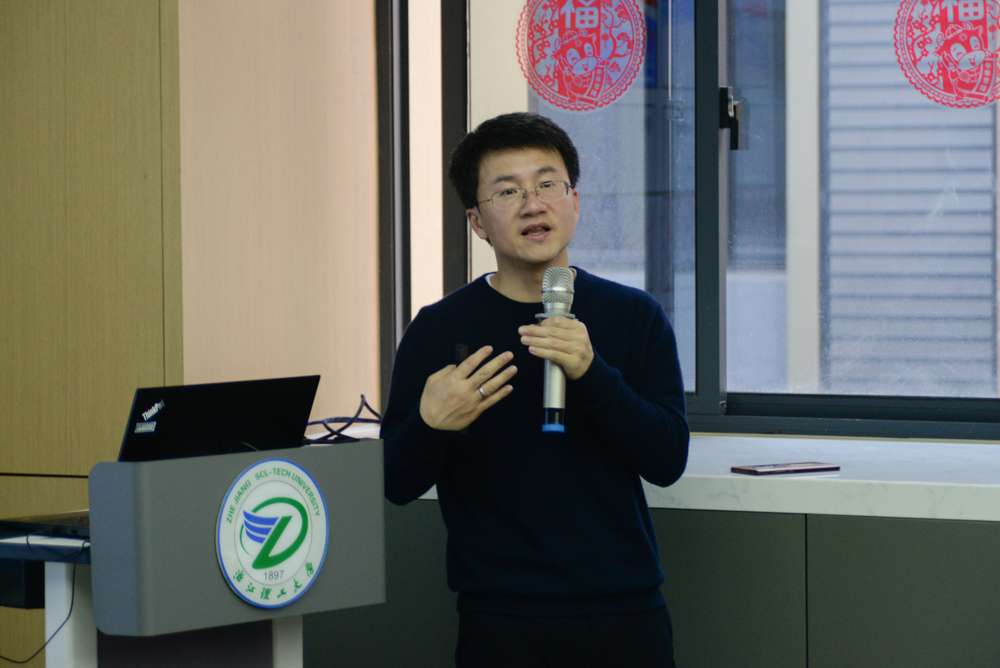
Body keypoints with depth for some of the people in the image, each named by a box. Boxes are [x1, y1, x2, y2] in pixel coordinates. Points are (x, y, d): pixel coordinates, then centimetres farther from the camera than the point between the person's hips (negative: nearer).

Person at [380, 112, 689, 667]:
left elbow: (668, 460, -5)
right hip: (503, 619, -1)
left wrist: (590, 373, -20)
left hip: (629, 609, 2)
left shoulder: (635, 317, 5)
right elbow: (396, 487, 0)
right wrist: (429, 427, -21)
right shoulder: (439, 330, 0)